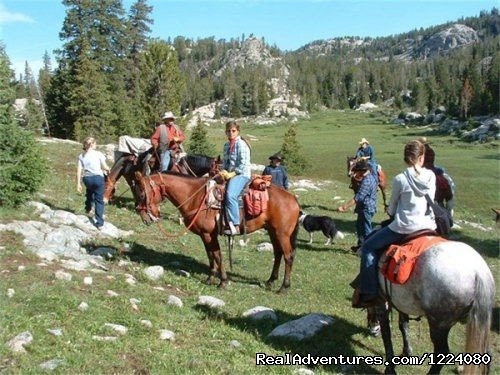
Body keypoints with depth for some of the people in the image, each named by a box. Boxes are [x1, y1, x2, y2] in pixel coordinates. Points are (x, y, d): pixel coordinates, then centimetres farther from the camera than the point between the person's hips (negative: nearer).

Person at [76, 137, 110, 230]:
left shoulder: (81, 156, 5)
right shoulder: (98, 153, -4)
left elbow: (79, 171, -1)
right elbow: (104, 167, -4)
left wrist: (78, 184, 1)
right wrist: (108, 169, 19)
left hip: (87, 179, 3)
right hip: (98, 178, -3)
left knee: (90, 193, 36)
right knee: (99, 200, 5)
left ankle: (88, 209, 55)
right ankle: (99, 223, 1)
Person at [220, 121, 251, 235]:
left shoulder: (241, 144, -6)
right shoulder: (226, 145, 18)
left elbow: (244, 164, -13)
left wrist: (232, 174, -15)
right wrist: (224, 171, 0)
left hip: (241, 175, -9)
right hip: (229, 175, 9)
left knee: (230, 195, -30)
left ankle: (235, 226, -32)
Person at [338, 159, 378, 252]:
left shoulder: (366, 181, -24)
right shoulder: (370, 177, 7)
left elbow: (358, 197, -29)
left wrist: (345, 207, -30)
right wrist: (357, 177, 10)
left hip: (366, 209, -11)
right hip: (366, 208, 11)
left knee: (366, 230, -2)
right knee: (359, 226, 24)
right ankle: (361, 245, 36)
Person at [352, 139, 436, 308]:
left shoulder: (400, 179, -9)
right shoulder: (431, 177, 1)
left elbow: (392, 208, 2)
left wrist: (390, 212, 24)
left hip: (404, 226, -5)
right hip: (427, 225, 5)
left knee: (368, 247, 7)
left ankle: (369, 292, 2)